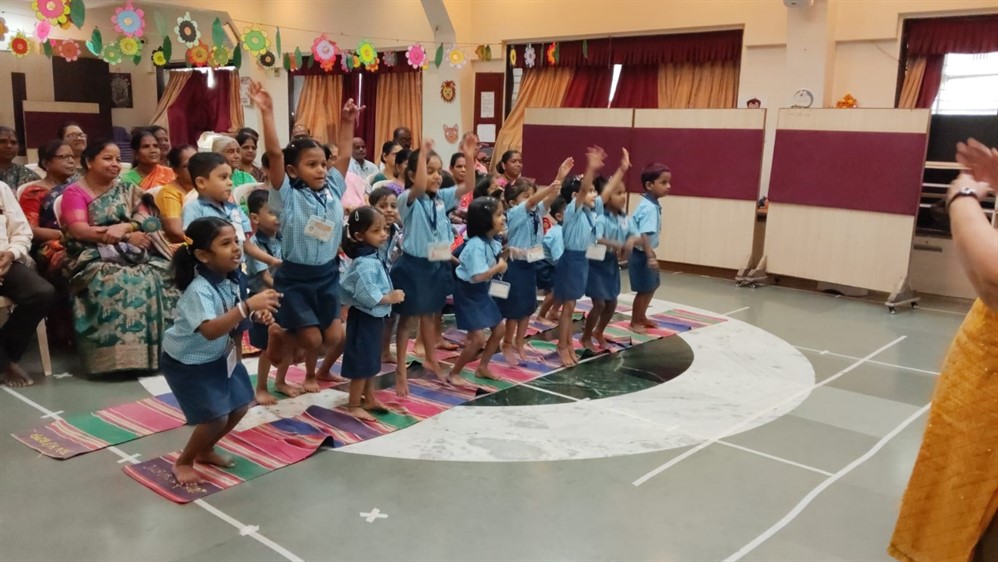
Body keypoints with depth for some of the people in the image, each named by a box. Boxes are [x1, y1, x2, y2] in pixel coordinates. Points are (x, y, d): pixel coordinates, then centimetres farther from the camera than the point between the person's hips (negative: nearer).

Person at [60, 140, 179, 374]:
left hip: (130, 253, 4)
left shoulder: (127, 189, 18)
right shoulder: (75, 192, 3)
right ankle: (120, 355, -30)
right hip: (93, 257, -4)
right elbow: (79, 230, -10)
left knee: (163, 275, -24)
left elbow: (145, 219, 6)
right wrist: (127, 237, -15)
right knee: (120, 282, -35)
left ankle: (159, 349, -20)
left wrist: (124, 227, -17)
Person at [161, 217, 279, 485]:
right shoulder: (199, 289, -33)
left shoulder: (232, 279, -9)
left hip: (219, 355, 8)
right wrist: (248, 306, -54)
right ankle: (183, 462, 17)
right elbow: (210, 330, -47)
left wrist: (257, 314, -14)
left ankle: (205, 450, 37)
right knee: (216, 417, -9)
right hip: (186, 362, -8)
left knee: (240, 405, 13)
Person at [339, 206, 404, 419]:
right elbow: (368, 295, -29)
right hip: (364, 317, -10)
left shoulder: (374, 258, 7)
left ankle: (369, 398, 33)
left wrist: (390, 295, 4)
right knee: (362, 361, 0)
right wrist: (390, 298, -20)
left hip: (373, 316, 10)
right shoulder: (365, 264, -25)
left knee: (372, 359, 20)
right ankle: (354, 405, 11)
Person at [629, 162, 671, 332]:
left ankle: (642, 316, 39)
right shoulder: (649, 208, -25)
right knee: (644, 289, 3)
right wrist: (650, 256, -35)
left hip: (645, 252, 10)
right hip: (640, 254, -10)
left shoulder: (652, 204, 6)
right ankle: (634, 321, 19)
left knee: (653, 285, 22)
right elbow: (644, 235, -32)